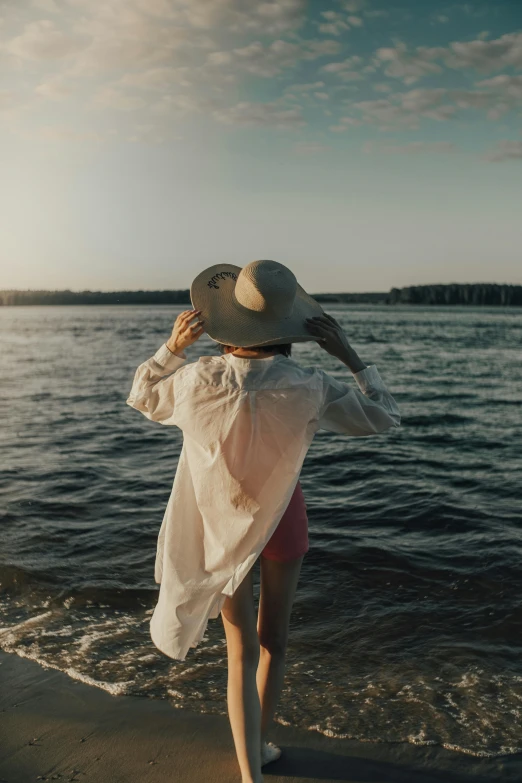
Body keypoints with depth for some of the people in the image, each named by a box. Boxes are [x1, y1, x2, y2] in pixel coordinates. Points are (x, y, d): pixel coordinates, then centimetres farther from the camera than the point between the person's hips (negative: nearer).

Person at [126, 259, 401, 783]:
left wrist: (172, 348, -6)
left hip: (219, 522, 0)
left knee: (242, 652, 13)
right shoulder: (306, 389, -23)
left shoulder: (198, 381, -21)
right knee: (273, 639, 22)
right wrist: (349, 357, -7)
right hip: (282, 518, 0)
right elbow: (384, 417, -8)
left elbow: (143, 398, 2)